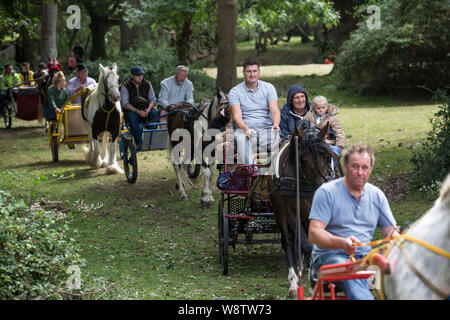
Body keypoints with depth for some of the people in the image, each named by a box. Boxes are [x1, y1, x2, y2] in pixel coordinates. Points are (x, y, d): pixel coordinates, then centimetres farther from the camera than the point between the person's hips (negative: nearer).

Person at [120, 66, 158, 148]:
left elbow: (153, 99, 5)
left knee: (155, 114, -29)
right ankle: (138, 142, -30)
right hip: (131, 110, -3)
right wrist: (137, 111, -25)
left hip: (145, 110, 3)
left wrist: (148, 109, -17)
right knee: (132, 117, -38)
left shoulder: (147, 84, 9)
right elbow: (125, 103, -11)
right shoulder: (125, 86, -2)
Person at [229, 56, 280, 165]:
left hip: (266, 128, 1)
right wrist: (246, 129, -27)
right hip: (245, 130, -1)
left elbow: (274, 110, 0)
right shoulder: (235, 92, 7)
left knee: (278, 139, -32)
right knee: (242, 140, -37)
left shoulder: (269, 88, 12)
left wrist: (275, 124, -24)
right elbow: (237, 116, -5)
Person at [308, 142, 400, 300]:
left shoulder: (377, 195, 15)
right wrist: (342, 243, -28)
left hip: (366, 257, 5)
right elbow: (314, 234, -9)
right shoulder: (327, 192, -2)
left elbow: (391, 230, 17)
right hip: (331, 256, -5)